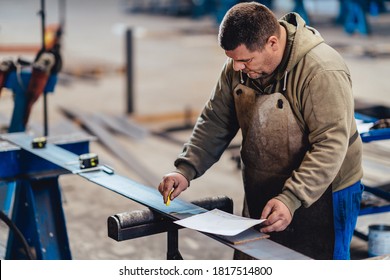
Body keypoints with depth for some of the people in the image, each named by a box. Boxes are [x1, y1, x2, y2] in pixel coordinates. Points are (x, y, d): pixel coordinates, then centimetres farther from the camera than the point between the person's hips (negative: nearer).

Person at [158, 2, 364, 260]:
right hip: (261, 195, 7)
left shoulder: (321, 71, -26)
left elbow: (330, 146, -28)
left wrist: (291, 199, -34)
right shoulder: (237, 67, -4)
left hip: (321, 196, -6)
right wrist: (186, 169, -7)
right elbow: (215, 122, 4)